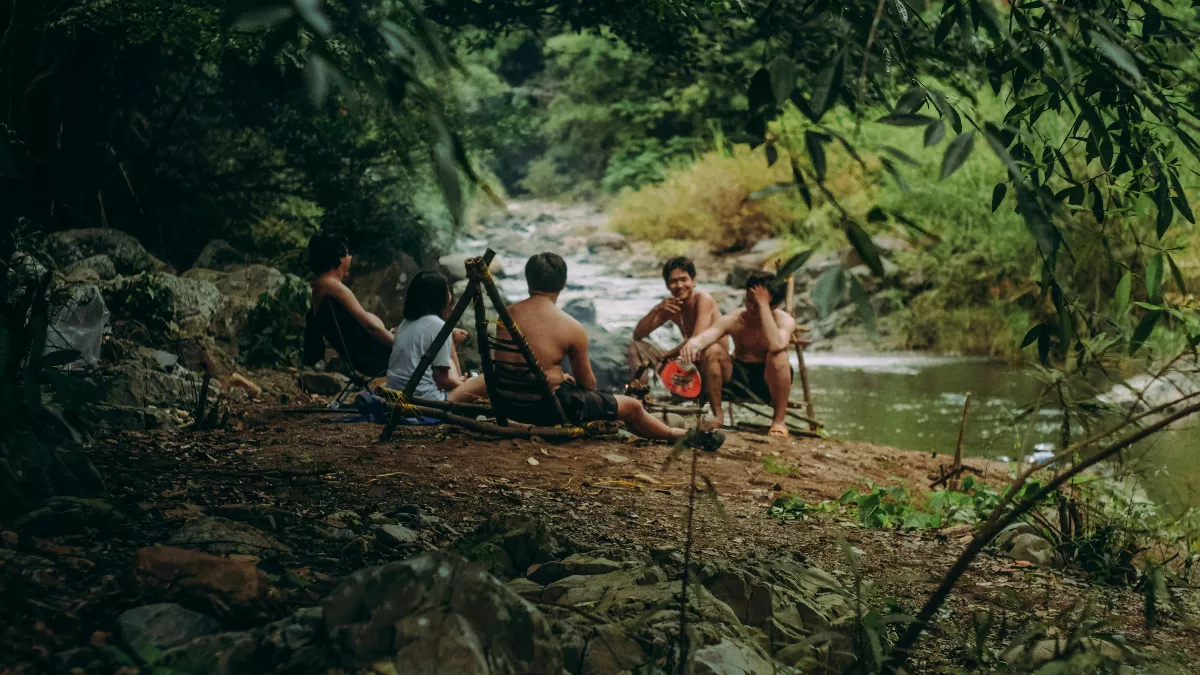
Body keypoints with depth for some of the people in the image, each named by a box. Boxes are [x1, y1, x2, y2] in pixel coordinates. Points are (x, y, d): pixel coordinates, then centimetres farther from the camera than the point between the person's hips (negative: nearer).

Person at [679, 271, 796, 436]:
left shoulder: (785, 320, -16)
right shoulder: (734, 320, -11)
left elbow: (775, 345, -40)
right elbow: (706, 335, -31)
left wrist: (763, 305, -35)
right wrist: (693, 343, -56)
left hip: (772, 380, -2)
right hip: (740, 378, 2)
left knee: (778, 356, -36)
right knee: (712, 350, -24)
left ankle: (778, 421, -17)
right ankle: (716, 414, -7)